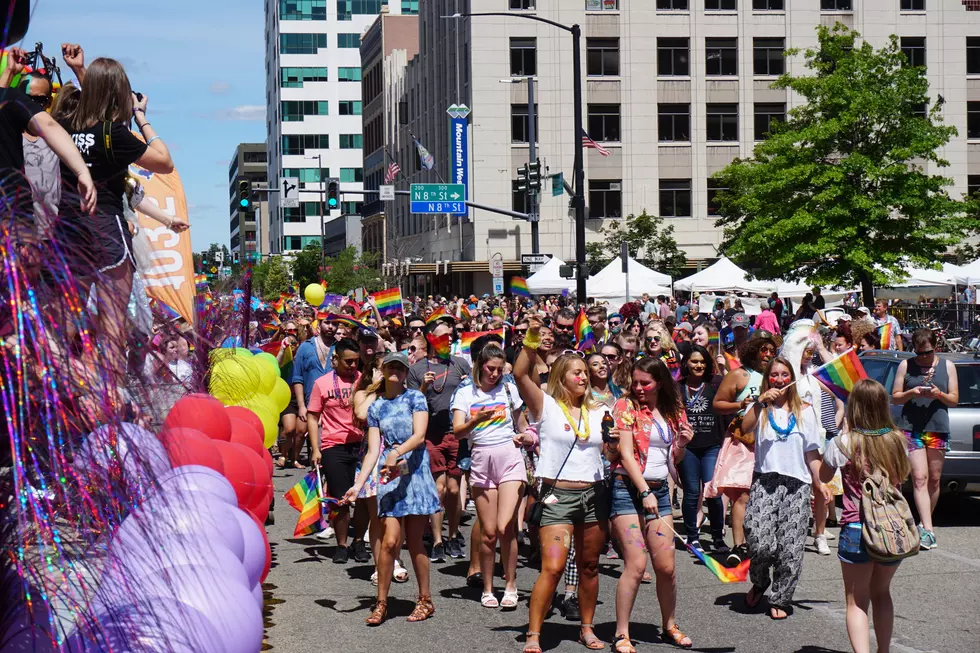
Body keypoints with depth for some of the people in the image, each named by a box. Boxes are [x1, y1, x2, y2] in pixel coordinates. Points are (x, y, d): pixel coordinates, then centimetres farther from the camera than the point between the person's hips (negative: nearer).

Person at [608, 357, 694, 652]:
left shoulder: (673, 410, 11)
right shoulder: (626, 406, -3)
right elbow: (626, 453, -9)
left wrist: (682, 444, -2)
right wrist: (645, 492, -16)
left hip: (659, 490, 5)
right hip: (628, 487, -4)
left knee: (666, 566, 2)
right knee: (636, 565, -12)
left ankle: (669, 626, 21)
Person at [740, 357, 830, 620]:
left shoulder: (804, 412, 16)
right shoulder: (760, 410, 10)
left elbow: (811, 452, 16)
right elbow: (744, 428, -12)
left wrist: (819, 483, 7)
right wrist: (761, 402, -18)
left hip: (797, 484, 2)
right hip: (765, 481, -2)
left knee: (790, 548, -6)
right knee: (759, 542, -16)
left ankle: (779, 600, 8)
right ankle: (759, 582, 14)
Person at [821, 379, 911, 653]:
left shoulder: (843, 443, -11)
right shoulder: (897, 440, 0)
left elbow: (824, 476, 6)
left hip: (856, 528, -4)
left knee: (856, 600, 3)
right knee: (881, 593, 23)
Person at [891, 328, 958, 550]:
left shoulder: (947, 366, 9)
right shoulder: (906, 365, 6)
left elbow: (954, 400, 8)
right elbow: (895, 397, 7)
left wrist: (939, 394, -12)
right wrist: (911, 393, -13)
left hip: (938, 429, 2)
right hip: (911, 429, -2)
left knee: (934, 479, 7)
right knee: (920, 478, -12)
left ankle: (924, 523, 23)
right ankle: (928, 529, -20)